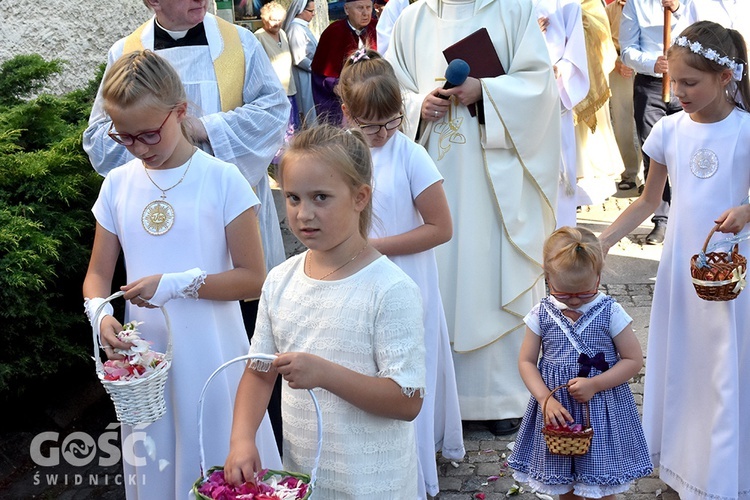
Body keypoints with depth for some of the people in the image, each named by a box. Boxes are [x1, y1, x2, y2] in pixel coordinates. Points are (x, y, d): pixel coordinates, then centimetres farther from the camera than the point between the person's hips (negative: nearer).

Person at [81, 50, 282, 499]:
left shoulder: (222, 180, -10)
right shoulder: (118, 184, 3)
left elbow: (253, 277, -9)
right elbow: (98, 273, 8)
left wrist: (178, 283, -19)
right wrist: (101, 315, -13)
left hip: (211, 355, -4)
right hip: (143, 357, 4)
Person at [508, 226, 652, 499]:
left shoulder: (610, 312, -10)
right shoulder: (541, 314, -4)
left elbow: (634, 360, -7)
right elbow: (526, 361, 0)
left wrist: (595, 384, -19)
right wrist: (545, 399, -15)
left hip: (601, 410, -2)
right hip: (557, 409, 2)